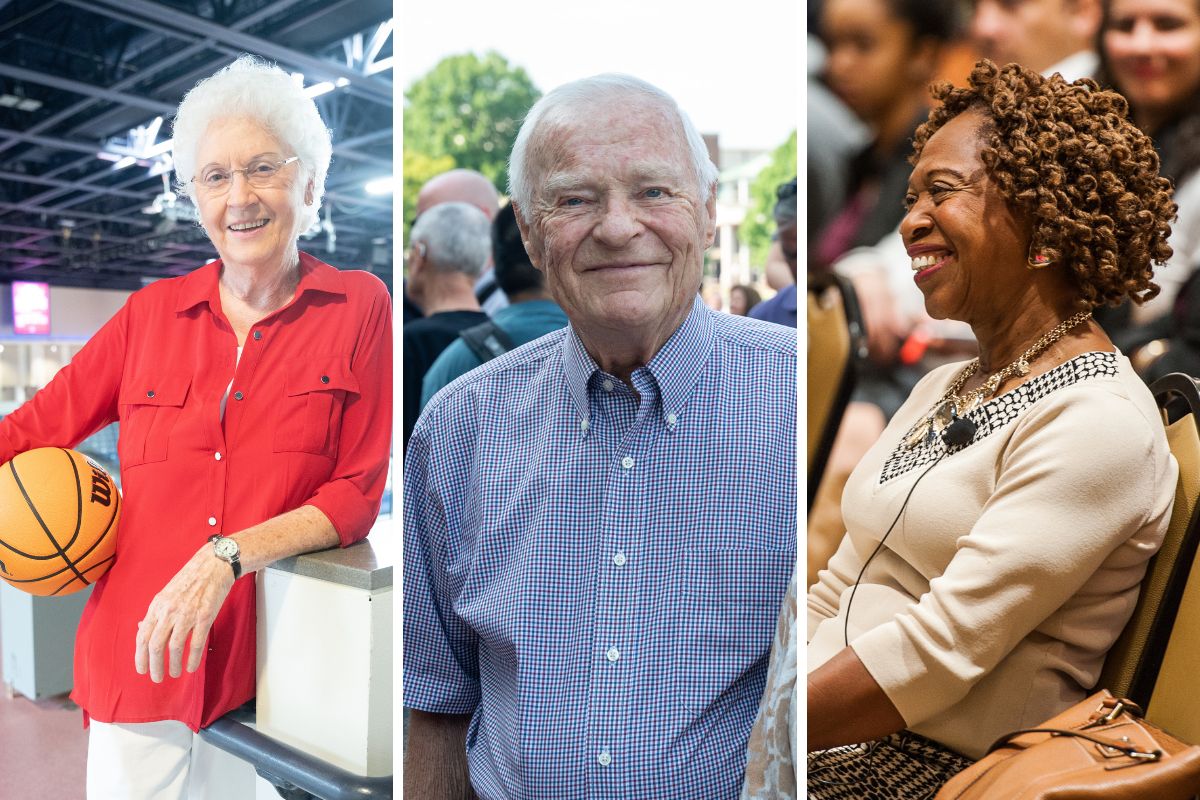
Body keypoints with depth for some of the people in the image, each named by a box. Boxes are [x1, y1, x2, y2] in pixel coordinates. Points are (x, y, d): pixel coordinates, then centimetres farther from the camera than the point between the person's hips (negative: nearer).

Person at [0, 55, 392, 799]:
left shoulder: (359, 306, -2)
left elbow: (358, 493, -6)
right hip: (137, 655, 2)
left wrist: (228, 557, -18)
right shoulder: (153, 310, 6)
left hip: (275, 665, -2)